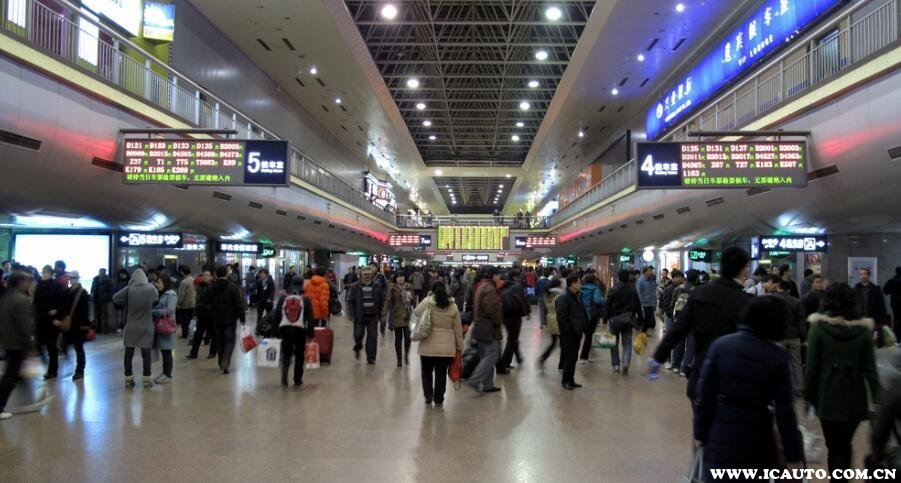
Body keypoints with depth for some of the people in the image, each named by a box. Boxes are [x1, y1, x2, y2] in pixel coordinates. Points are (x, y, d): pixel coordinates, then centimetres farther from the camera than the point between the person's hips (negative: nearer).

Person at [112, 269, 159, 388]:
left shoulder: (129, 290, -9)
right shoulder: (151, 289, -7)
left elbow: (115, 298, 0)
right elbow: (157, 298, 12)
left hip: (130, 327, 0)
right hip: (146, 328, 0)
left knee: (129, 353, 11)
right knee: (146, 353, 7)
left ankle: (129, 378, 18)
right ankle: (147, 379, 12)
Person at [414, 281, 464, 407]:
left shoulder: (427, 302, -8)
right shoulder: (453, 306, 0)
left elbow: (416, 312, 7)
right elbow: (458, 328, 5)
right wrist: (459, 346, 13)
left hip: (428, 346, -1)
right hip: (446, 347, 1)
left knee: (427, 371, 18)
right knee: (441, 373, 10)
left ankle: (428, 395, 12)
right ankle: (438, 400, 15)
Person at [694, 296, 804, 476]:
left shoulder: (720, 345, -7)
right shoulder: (777, 357, -10)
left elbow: (705, 395, -6)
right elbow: (785, 411, -8)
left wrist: (700, 432, 5)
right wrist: (793, 455, 0)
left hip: (720, 438, 1)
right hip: (757, 442, -1)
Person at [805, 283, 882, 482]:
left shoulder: (818, 327, -10)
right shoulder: (863, 329, -3)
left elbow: (812, 368, -10)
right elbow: (870, 370, -4)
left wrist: (808, 396, 0)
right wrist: (878, 401, 2)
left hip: (828, 398, -2)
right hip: (854, 399, 3)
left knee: (834, 449, 9)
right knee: (845, 445, 20)